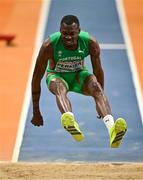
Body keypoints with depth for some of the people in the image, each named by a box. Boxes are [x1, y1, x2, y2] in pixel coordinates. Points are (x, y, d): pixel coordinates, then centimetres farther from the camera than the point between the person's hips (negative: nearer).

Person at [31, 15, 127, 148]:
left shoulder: (91, 43, -23)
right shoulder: (49, 46, -28)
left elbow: (98, 72, -6)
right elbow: (37, 77, -20)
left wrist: (100, 98, 4)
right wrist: (36, 112, -16)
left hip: (79, 74, 2)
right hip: (56, 75, -2)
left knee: (96, 87, -30)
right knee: (59, 88, -37)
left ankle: (111, 128, -52)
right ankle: (71, 123, -68)